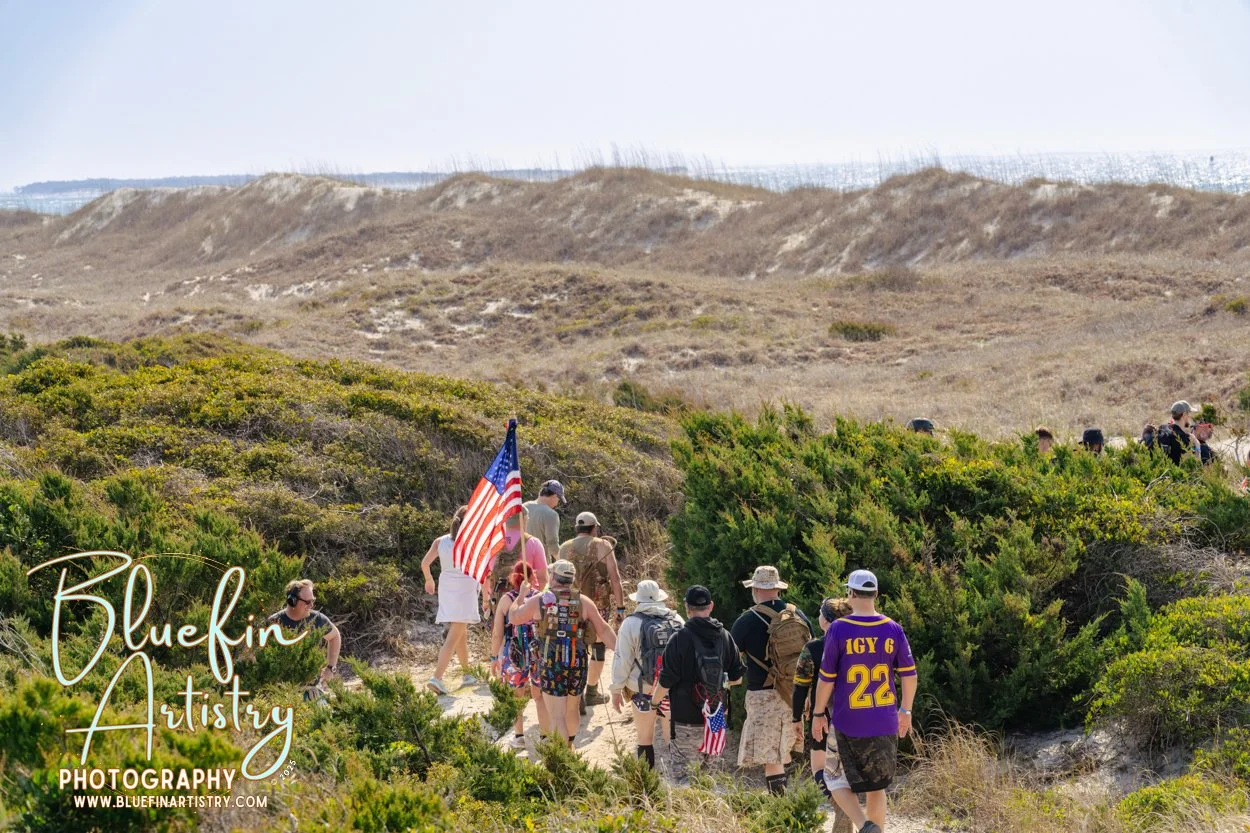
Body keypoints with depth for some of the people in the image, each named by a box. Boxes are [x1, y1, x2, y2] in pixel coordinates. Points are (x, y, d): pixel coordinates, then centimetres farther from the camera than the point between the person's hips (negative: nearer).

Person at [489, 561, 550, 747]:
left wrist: (494, 658, 8)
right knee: (540, 696, 17)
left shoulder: (506, 600, -6)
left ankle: (519, 736, 29)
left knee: (516, 697, 19)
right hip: (539, 653, 0)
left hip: (513, 655, 0)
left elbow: (497, 634, -4)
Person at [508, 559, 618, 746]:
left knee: (557, 717, -2)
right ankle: (569, 747, 45)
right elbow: (604, 630, -1)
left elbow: (514, 618, 13)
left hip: (551, 665, -3)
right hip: (577, 663, 3)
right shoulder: (584, 601, 1)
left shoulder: (538, 601, -2)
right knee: (572, 708, 24)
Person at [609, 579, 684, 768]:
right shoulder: (676, 620, 1)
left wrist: (616, 690, 3)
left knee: (645, 739, 9)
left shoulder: (632, 623, -9)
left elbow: (622, 660, -7)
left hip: (644, 691, -3)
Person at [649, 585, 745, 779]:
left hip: (686, 721, -5)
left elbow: (666, 681, -12)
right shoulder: (725, 636, 1)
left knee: (682, 770, 1)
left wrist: (653, 700, 7)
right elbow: (737, 677, 7)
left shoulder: (680, 638, -14)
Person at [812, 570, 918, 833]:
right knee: (877, 785, 16)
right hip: (885, 724, 3)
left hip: (848, 723, -3)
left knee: (836, 779, 11)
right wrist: (905, 711, 16)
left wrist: (819, 714, 5)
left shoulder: (838, 629, -10)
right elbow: (909, 674, 3)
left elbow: (826, 678, -7)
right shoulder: (893, 629, -1)